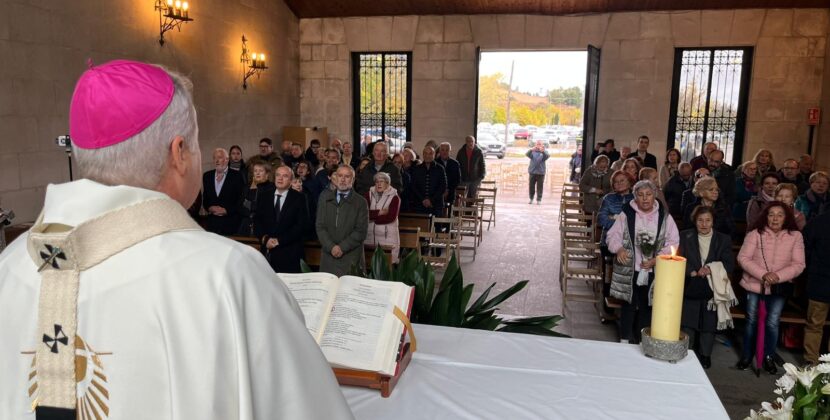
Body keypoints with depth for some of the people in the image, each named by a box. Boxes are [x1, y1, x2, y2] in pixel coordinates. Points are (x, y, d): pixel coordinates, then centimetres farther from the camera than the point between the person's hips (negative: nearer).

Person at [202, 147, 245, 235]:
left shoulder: (236, 176, 0)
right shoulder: (207, 176, 12)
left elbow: (241, 199, -4)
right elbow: (204, 198, 16)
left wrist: (226, 210, -12)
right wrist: (209, 208, -4)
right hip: (212, 221, 3)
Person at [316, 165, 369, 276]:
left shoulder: (360, 202, 1)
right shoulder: (325, 197, 9)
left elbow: (361, 231, -4)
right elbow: (320, 226, 4)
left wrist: (342, 247, -12)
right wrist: (331, 247, -9)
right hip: (328, 255, 2)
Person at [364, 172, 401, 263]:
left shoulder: (394, 197, -1)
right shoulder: (369, 195, 9)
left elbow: (391, 217, -11)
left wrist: (372, 216, -4)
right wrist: (379, 212, -11)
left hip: (387, 237, -3)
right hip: (370, 235, 3)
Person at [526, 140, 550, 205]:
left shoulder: (544, 152, 5)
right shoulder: (532, 152, 6)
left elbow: (547, 156, -16)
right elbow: (527, 154, -14)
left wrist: (543, 151, -38)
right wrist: (532, 150, -37)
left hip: (541, 172, -1)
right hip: (532, 172, 1)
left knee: (540, 187, -1)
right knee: (531, 186, 6)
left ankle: (539, 200, 6)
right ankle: (531, 199, 18)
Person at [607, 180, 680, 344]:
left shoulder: (664, 216, 2)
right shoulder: (626, 214, -2)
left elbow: (673, 242, 2)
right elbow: (613, 235, 0)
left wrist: (657, 259, -11)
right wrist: (619, 248, -21)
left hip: (654, 271, 1)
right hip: (629, 269, -1)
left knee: (646, 307, 10)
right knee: (629, 305, 8)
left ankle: (641, 341, 24)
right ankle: (625, 339, 23)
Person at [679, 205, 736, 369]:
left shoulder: (724, 240, 3)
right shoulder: (685, 236, 0)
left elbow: (729, 265, -4)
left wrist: (711, 269, -20)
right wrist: (693, 272, -20)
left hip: (712, 289, 1)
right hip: (690, 288, 0)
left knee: (709, 324, 8)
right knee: (687, 323, 5)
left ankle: (705, 354, 25)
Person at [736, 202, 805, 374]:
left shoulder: (795, 236, -6)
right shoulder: (755, 234, -10)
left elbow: (798, 264, -7)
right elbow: (743, 258, -12)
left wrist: (778, 276, -23)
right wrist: (763, 274, -23)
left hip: (779, 288, 0)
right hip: (754, 285, 0)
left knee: (773, 323, 4)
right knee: (751, 321, 12)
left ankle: (769, 357, 24)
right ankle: (746, 356, 27)